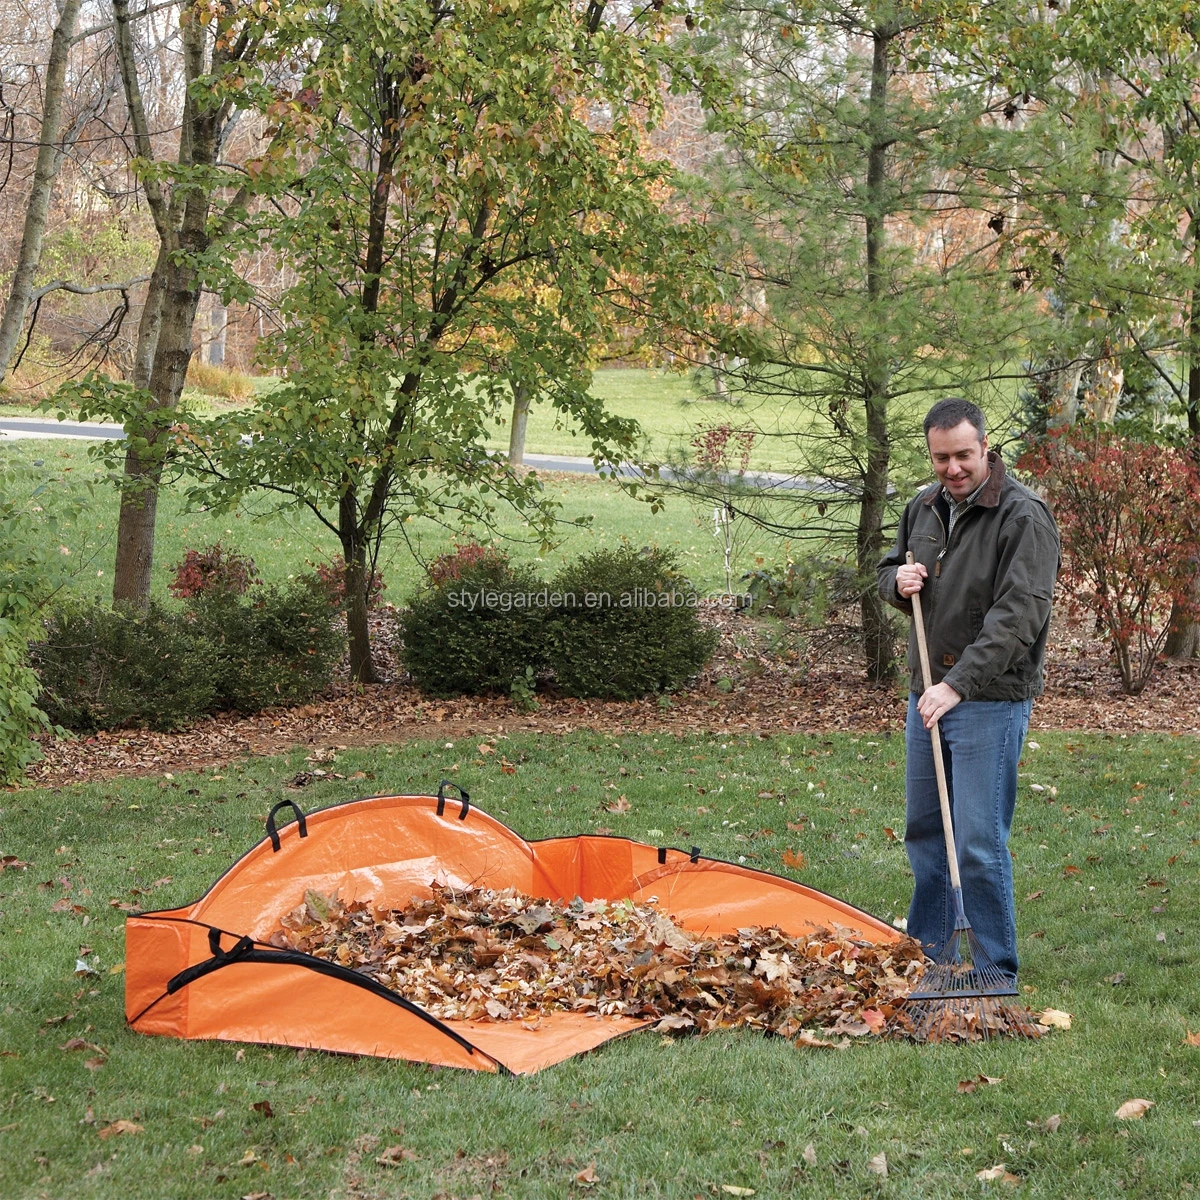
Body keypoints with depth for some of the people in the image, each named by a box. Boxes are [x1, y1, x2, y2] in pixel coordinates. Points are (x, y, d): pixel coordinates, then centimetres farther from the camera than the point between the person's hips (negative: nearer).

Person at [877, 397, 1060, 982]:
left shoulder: (1024, 516, -15)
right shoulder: (923, 508, 8)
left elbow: (1017, 615, -22)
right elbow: (886, 572, 23)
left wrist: (959, 684, -28)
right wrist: (899, 580, -3)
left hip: (990, 702, -7)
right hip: (927, 693, 8)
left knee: (979, 842, -8)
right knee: (924, 831, 15)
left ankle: (997, 975, 3)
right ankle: (928, 954, 29)